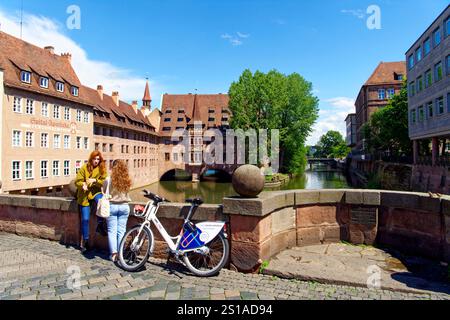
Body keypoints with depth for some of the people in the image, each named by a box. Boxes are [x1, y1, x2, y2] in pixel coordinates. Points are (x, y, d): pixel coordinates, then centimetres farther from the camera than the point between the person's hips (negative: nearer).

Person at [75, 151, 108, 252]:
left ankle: (100, 225, -21)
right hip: (84, 195, 0)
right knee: (85, 219, -1)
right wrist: (83, 184, -22)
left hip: (95, 192, 0)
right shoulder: (84, 168, 0)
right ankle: (85, 240, 16)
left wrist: (95, 180, -20)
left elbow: (104, 182, -4)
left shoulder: (102, 169, 1)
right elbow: (77, 181, 0)